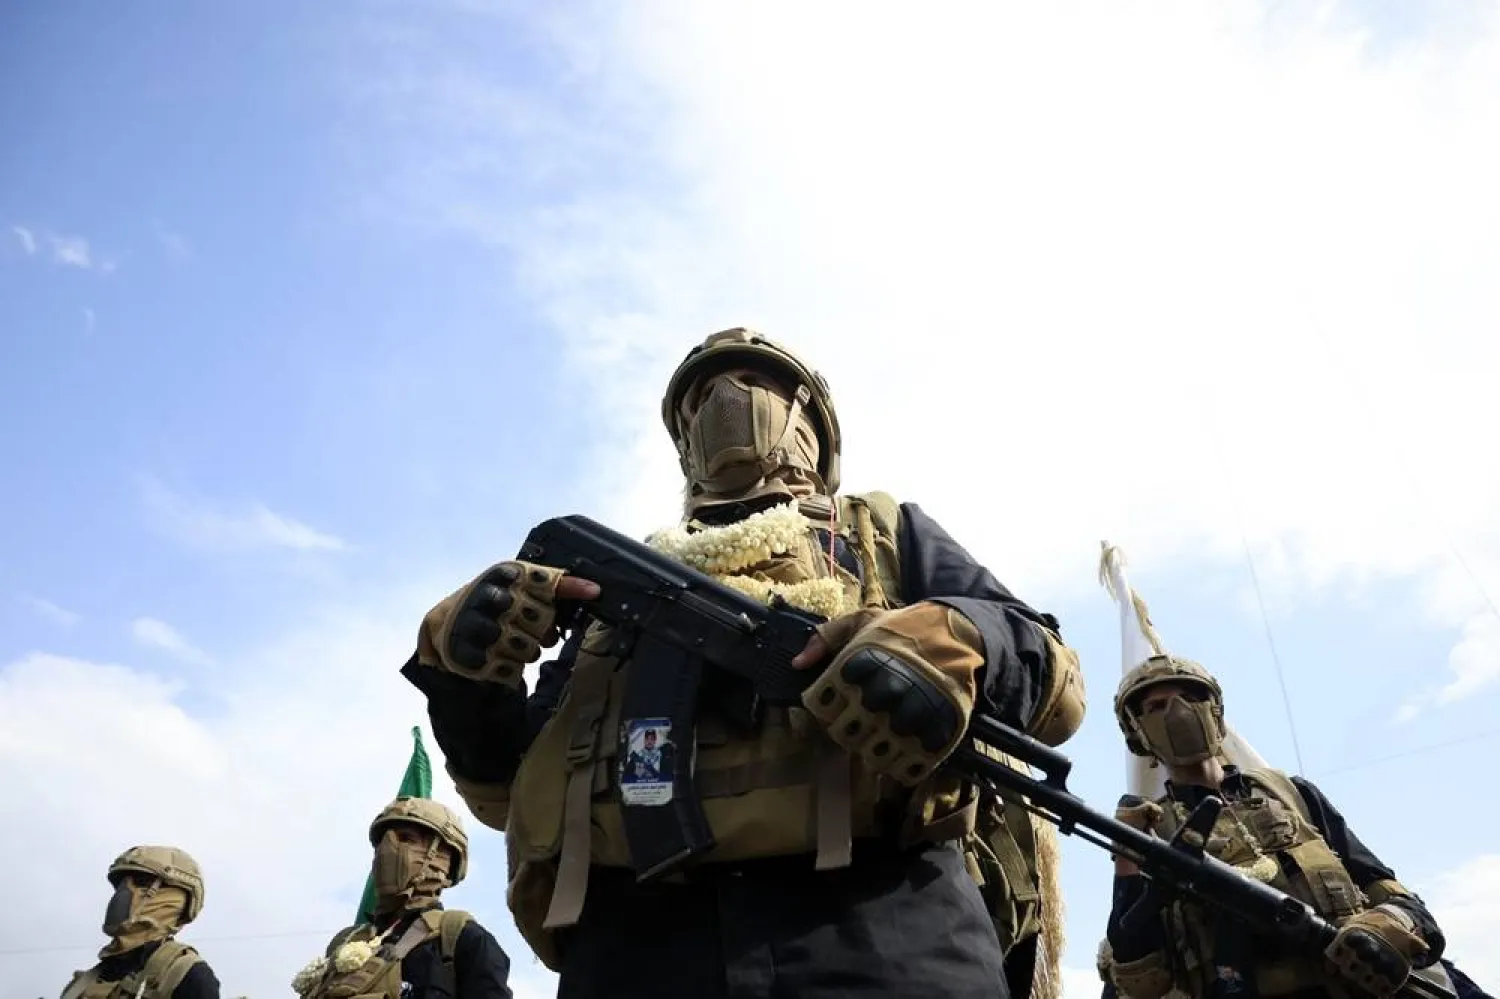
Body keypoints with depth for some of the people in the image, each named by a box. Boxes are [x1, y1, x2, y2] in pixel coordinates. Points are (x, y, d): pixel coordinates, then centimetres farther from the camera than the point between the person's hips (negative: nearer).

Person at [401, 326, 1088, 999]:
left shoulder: (887, 532, 24)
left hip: (876, 926, -2)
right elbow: (509, 788, 25)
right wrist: (460, 671, 3)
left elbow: (1057, 683, 13)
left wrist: (956, 640, -11)